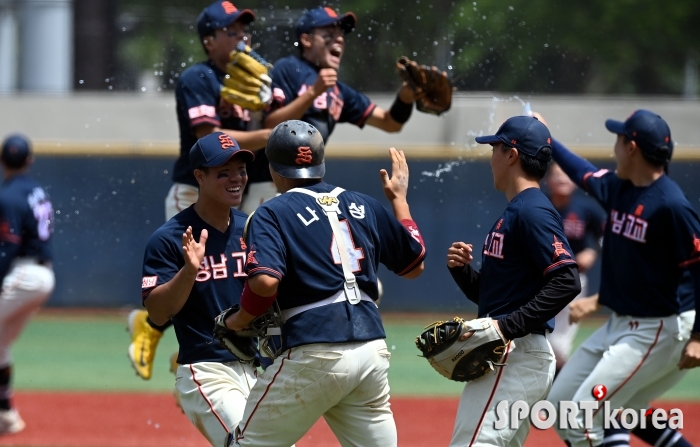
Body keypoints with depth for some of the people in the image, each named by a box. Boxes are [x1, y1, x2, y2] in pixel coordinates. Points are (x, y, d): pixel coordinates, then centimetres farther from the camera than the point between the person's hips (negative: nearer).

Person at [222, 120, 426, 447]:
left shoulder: (272, 213, 0)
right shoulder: (364, 207, 16)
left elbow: (266, 281, -16)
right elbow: (414, 264, 25)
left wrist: (240, 320, 3)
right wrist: (399, 199, 35)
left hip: (316, 355, -5)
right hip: (373, 353, 5)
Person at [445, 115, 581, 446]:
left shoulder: (532, 212, -12)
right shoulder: (512, 212, 19)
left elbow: (566, 282, -23)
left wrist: (506, 327, -25)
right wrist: (462, 269, 5)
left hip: (518, 356, -11)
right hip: (503, 356, 11)